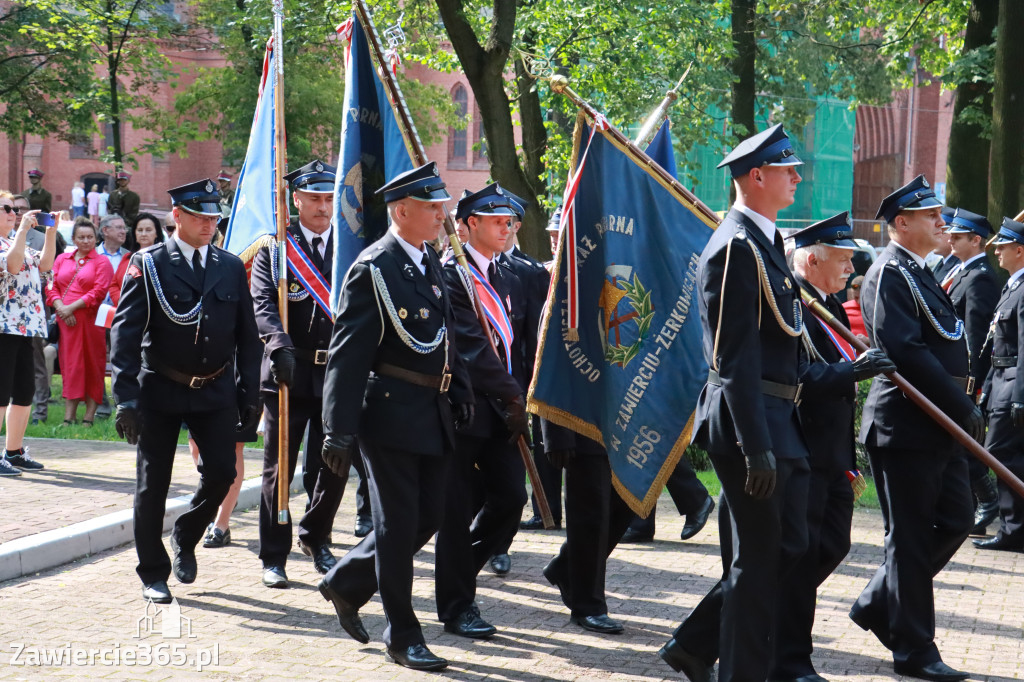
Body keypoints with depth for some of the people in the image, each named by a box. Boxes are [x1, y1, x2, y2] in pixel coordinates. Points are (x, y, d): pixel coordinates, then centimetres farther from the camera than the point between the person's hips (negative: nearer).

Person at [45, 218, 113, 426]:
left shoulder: (101, 262, 4)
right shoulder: (61, 259, 16)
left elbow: (99, 292, -7)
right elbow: (52, 287, 10)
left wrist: (72, 307, -12)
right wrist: (61, 308, -8)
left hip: (90, 320, -3)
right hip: (66, 322, 3)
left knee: (92, 366, -2)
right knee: (69, 365, 1)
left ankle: (89, 417, 1)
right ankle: (68, 417, 1)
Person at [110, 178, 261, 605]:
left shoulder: (231, 268, 6)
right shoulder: (148, 265, -5)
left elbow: (247, 336, 10)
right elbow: (125, 333, -10)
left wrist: (249, 394, 6)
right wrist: (126, 397, -17)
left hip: (215, 390, 3)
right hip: (160, 392, -3)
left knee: (222, 472, -5)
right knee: (152, 485, 3)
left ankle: (186, 537, 23)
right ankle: (153, 574, 16)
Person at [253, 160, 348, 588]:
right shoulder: (275, 249, 3)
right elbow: (263, 304, -9)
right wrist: (281, 347, -27)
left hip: (338, 372, 2)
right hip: (289, 371, -2)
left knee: (334, 466, 7)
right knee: (279, 468, 3)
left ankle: (315, 538, 31)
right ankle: (274, 557, 13)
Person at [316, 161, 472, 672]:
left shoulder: (430, 263, 12)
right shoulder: (373, 269, -13)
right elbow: (346, 356, -15)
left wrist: (460, 393, 14)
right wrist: (339, 432, -18)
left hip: (434, 414, 8)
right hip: (391, 413, -8)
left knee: (429, 517, 12)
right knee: (398, 524, 0)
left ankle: (345, 582, 30)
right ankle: (403, 637, 11)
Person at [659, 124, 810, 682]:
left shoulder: (764, 242, 16)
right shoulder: (736, 248, -16)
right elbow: (737, 358, -21)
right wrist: (757, 446, -24)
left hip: (777, 423, 10)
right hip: (751, 423, -10)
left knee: (788, 548, 14)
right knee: (759, 558, -1)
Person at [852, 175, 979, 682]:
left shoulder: (920, 274, 18)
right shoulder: (889, 274, -12)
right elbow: (906, 350, -21)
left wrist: (964, 407, 8)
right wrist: (962, 408, -18)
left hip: (937, 425, 9)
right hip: (904, 425, -9)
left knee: (955, 521, 11)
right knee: (910, 537, -2)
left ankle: (877, 605, 24)